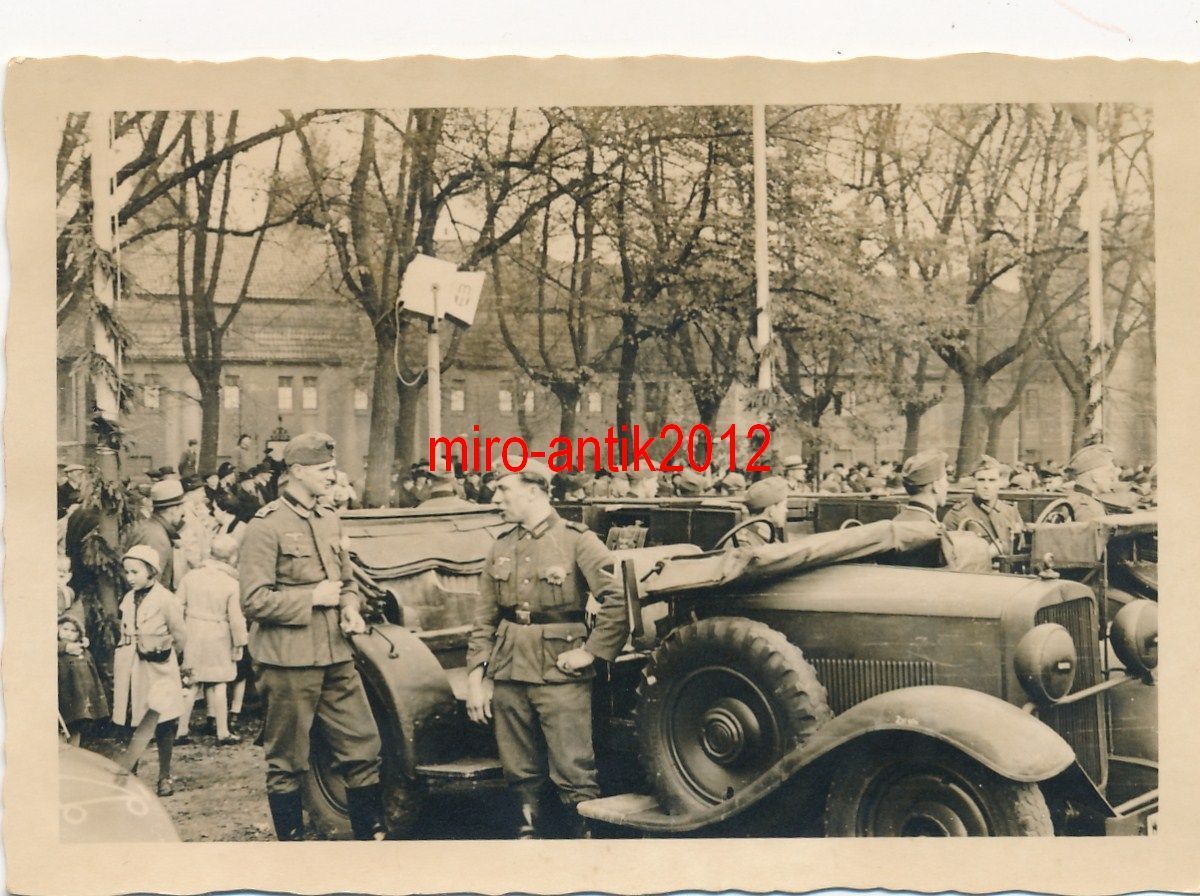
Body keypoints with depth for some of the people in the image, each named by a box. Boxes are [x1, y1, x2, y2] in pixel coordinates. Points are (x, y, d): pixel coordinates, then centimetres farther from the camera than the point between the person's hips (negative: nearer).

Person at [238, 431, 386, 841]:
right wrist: (313, 597, -16)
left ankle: (372, 835, 18)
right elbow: (253, 601, -14)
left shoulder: (329, 519, 13)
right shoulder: (265, 526, -9)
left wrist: (350, 607, 3)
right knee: (287, 763, 6)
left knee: (363, 747, 7)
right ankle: (291, 838, 19)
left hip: (336, 657, 7)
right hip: (289, 662, -6)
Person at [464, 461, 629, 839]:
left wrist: (591, 652, -11)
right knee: (521, 773, 12)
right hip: (507, 675, 5)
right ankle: (529, 830, 25)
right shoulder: (501, 548, 11)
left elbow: (619, 600, -11)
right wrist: (476, 678, 6)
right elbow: (484, 620, 12)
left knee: (574, 773, -4)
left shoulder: (577, 540, -5)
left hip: (560, 676, -5)